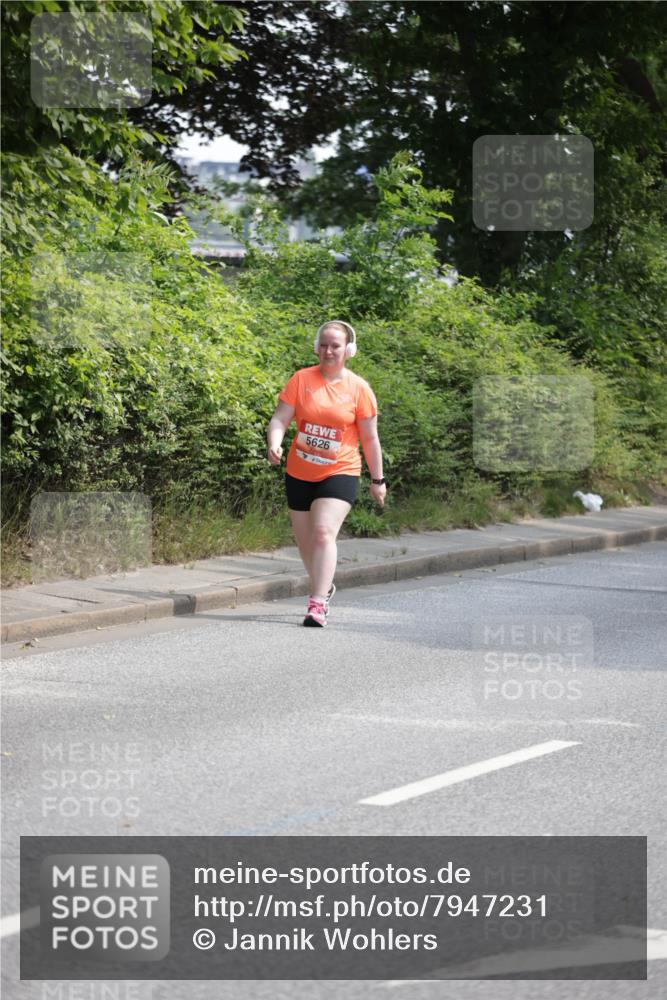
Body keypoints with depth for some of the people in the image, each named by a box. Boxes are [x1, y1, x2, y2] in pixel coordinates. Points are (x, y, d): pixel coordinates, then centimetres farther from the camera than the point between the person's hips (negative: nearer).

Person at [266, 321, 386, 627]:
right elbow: (280, 419, -7)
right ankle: (324, 587, 40)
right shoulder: (301, 379, -3)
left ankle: (317, 604, -25)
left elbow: (369, 438, 2)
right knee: (305, 540, 14)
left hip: (339, 473, -3)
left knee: (324, 532, -22)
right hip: (299, 474, 3)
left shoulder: (359, 389, -5)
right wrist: (274, 443, -28)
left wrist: (377, 480, 5)